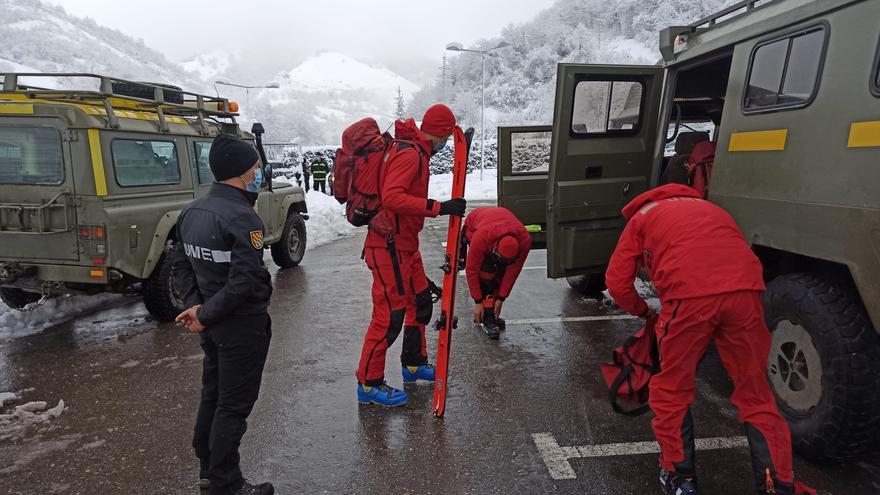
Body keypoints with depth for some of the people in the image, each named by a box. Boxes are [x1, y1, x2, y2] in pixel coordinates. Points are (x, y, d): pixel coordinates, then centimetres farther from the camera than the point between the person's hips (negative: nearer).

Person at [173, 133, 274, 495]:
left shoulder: (192, 211, 6)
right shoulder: (242, 217, -22)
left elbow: (181, 266, 10)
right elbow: (244, 281, -28)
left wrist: (196, 306, 2)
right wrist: (205, 315, -18)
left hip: (213, 325, 9)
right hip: (242, 326, -9)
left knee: (212, 395, 21)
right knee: (234, 405, 4)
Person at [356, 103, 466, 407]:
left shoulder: (413, 150, 15)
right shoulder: (410, 154, -18)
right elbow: (392, 197, -31)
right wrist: (438, 207, -33)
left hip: (405, 245, 11)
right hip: (389, 247, -11)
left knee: (420, 302, 18)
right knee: (390, 315, -5)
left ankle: (414, 364, 35)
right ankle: (368, 384, 9)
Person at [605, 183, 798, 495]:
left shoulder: (642, 216, 25)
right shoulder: (708, 207, 38)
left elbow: (617, 282, 18)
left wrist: (643, 311, 35)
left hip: (690, 295, -4)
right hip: (744, 289, 4)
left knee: (672, 391, 16)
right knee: (756, 394, 17)